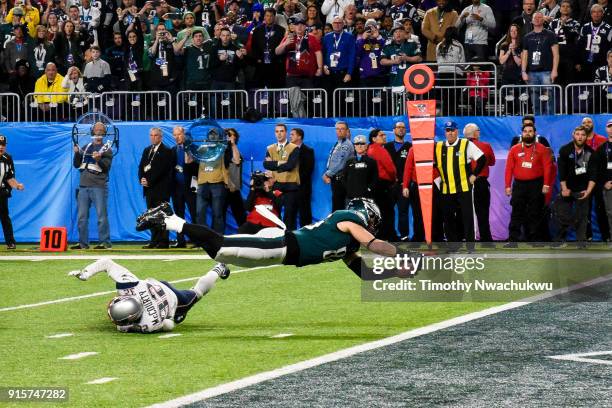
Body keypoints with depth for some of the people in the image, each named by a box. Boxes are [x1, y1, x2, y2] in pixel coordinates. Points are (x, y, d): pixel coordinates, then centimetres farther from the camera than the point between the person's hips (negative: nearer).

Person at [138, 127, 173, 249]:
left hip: (161, 188, -6)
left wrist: (149, 181, -15)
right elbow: (141, 167, 13)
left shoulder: (166, 151, -3)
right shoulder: (147, 150, 19)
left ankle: (163, 242, -6)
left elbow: (161, 169, -12)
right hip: (149, 188, 6)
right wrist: (142, 179, -5)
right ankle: (154, 241, 7)